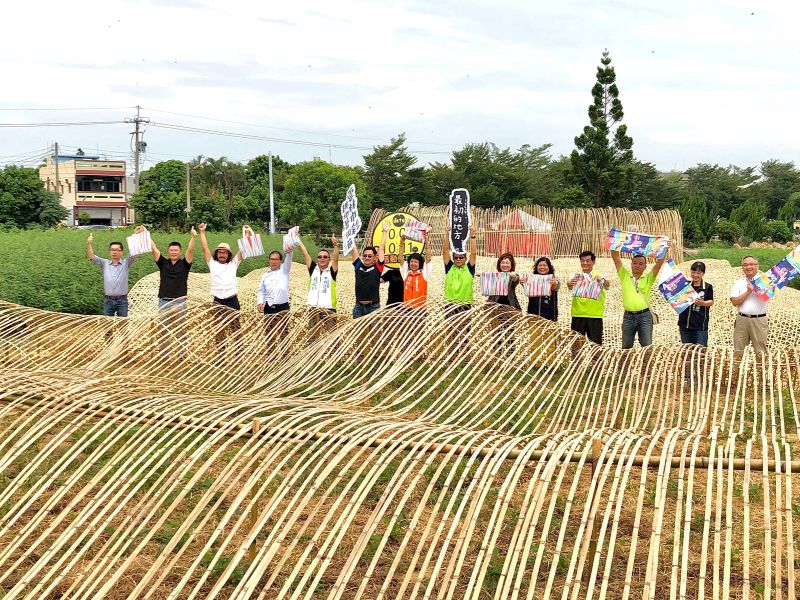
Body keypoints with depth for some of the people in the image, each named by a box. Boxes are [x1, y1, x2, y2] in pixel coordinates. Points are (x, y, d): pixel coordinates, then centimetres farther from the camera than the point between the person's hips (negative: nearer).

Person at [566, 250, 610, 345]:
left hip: (595, 316, -1)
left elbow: (607, 285, -15)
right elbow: (570, 288, -13)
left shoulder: (599, 276, 5)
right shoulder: (576, 276, 6)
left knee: (596, 344, 1)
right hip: (577, 315, 1)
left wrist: (602, 280, -39)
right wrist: (570, 284, -38)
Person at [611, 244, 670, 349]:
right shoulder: (625, 276, 7)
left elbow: (660, 261, -4)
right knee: (626, 348, 8)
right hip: (628, 316, 1)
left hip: (645, 316, -1)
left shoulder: (648, 278, 5)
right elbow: (615, 257, 2)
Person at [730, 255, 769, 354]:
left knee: (760, 351, 1)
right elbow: (734, 302, 0)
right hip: (742, 319, 2)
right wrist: (748, 292, -9)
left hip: (759, 320, -2)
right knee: (738, 351, 6)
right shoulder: (738, 283, 9)